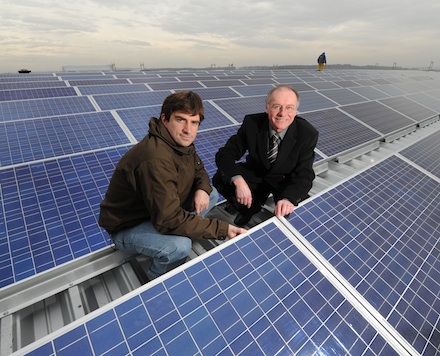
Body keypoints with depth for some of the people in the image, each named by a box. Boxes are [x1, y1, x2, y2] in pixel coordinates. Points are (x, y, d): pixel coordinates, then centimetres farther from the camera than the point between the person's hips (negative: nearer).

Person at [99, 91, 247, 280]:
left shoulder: (181, 141, -8)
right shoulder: (155, 160, -36)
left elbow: (199, 170, 8)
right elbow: (169, 219, -36)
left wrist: (202, 189, -16)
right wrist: (222, 229, -32)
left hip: (161, 208, 8)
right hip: (128, 226, -8)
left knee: (212, 195, 3)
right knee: (179, 246, -33)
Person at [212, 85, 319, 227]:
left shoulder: (308, 133, -21)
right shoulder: (251, 123, -20)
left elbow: (303, 175, -20)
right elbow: (225, 153, -19)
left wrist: (288, 198, -43)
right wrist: (238, 180, -39)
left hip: (285, 181, -1)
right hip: (255, 173, 1)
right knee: (219, 179, -20)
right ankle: (250, 209, 7)